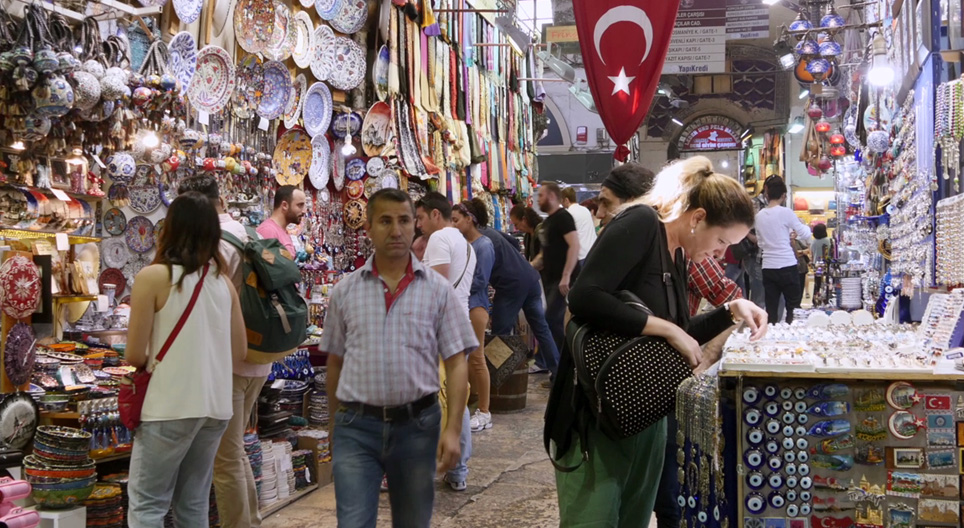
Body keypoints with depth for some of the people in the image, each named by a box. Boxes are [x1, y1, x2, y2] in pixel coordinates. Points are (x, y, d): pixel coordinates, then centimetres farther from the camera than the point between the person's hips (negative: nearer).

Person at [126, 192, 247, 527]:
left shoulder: (153, 277, -8)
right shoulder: (223, 281, 7)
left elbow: (134, 355, -8)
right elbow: (239, 351, 11)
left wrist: (153, 360, 12)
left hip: (171, 407, -5)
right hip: (215, 405, 5)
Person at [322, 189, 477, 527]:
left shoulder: (437, 290, -1)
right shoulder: (345, 291, 2)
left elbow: (456, 363, -2)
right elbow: (335, 362, 11)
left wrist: (453, 429, -10)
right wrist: (337, 423, 15)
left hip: (417, 424, 0)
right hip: (357, 427, 0)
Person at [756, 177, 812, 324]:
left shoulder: (759, 216, 6)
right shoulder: (785, 212, -7)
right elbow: (806, 235, -1)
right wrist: (803, 225, 19)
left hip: (768, 268, 4)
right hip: (787, 267, -4)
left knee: (771, 310, 5)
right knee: (794, 308, 4)